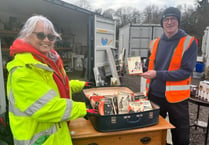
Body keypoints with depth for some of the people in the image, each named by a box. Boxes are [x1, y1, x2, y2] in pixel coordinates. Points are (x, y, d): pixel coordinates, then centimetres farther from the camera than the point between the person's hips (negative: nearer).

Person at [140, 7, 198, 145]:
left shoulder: (189, 42, -8)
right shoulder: (154, 43, 5)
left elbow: (186, 71, -16)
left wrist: (157, 74, -22)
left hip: (176, 97, -3)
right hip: (155, 95, 4)